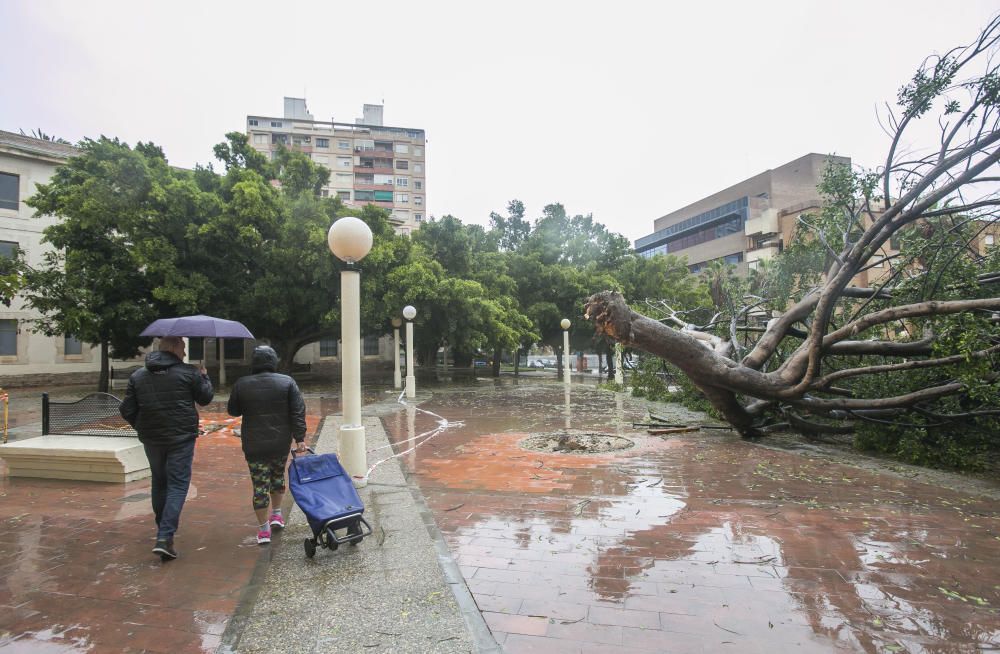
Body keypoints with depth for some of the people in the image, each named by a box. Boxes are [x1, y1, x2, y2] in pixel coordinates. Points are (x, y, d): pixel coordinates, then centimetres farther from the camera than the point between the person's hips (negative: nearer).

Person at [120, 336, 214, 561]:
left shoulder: (138, 376, 5)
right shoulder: (189, 373, -9)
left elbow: (127, 410, 4)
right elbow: (205, 398, 1)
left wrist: (142, 427, 19)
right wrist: (204, 376, 17)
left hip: (151, 439, 5)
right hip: (181, 438, -5)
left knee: (159, 483, 21)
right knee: (178, 485, 0)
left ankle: (163, 528, 36)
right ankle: (164, 538, -10)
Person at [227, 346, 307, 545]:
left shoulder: (241, 384, -3)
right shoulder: (287, 382, -3)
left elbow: (233, 411, 11)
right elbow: (298, 412, -7)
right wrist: (300, 438, -5)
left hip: (254, 445, -1)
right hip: (281, 443, 1)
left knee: (260, 485, 5)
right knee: (278, 476, 24)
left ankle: (263, 529, 10)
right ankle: (276, 514, 30)